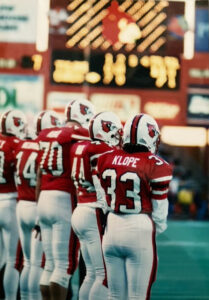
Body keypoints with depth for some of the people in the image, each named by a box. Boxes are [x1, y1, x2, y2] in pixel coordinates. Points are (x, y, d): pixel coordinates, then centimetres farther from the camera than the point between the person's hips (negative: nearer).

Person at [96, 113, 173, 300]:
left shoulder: (106, 160, 3)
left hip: (112, 228, 5)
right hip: (140, 231, -5)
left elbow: (104, 198, 11)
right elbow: (159, 209, -5)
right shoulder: (156, 165, -11)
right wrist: (158, 227, 13)